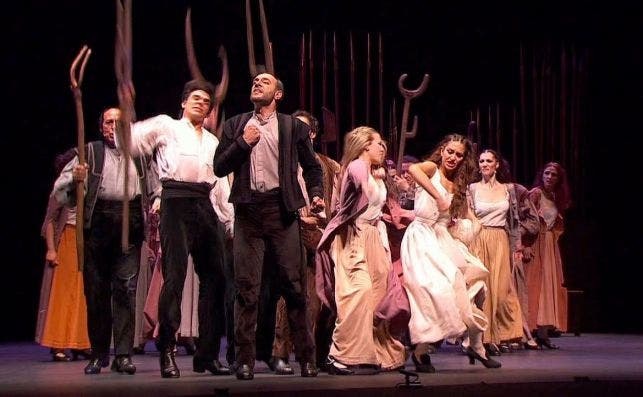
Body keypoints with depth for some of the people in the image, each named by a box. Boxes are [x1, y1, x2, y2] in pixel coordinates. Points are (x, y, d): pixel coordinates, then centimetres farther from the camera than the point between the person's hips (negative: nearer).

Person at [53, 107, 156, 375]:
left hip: (130, 224, 1)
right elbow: (60, 186, 7)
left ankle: (123, 355, -7)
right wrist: (75, 179, -14)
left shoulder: (140, 156, 20)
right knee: (96, 290, 1)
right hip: (98, 223, 0)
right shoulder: (91, 152, 13)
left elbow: (153, 188, 28)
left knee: (126, 288, -8)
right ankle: (99, 355, 10)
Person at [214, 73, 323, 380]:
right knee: (246, 286, -1)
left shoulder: (293, 127, 12)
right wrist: (243, 142, -4)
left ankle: (306, 357, 4)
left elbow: (311, 165, 16)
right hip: (248, 210, 1)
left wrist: (316, 193, -1)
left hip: (281, 208, -1)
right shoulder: (235, 126, 15)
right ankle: (245, 360, 3)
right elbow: (219, 167, 9)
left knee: (294, 284, -3)